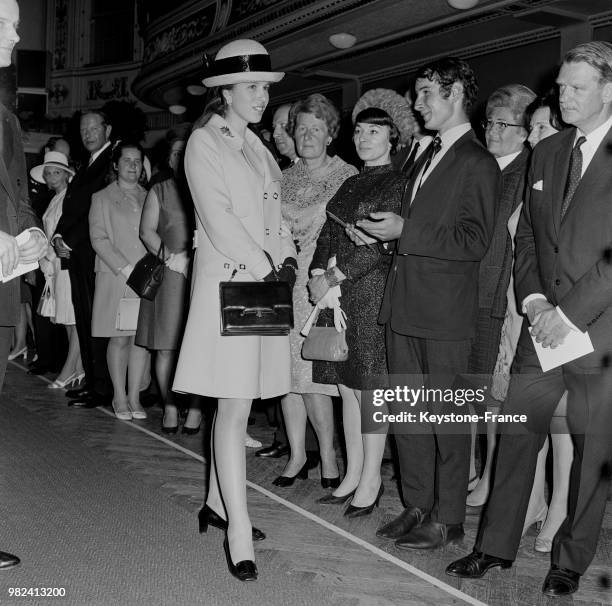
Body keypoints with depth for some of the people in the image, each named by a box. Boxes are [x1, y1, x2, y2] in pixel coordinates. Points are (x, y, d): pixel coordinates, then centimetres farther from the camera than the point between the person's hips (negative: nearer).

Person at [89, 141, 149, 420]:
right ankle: (120, 398, 7)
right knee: (119, 338, -2)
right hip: (115, 278, -2)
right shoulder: (102, 198, 10)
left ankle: (134, 397, 7)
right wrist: (126, 268, -10)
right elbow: (98, 239, 0)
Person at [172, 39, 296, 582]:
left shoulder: (256, 146, 20)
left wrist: (286, 256, -1)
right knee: (234, 410, -8)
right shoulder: (204, 142, -4)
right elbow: (219, 218, -13)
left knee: (238, 405, 11)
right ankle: (238, 534, -4)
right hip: (227, 281, -7)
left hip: (266, 281, 7)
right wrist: (264, 269, -16)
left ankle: (218, 504, 25)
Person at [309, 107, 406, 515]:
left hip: (372, 292, -7)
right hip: (337, 295, 7)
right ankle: (353, 473, 19)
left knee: (370, 387, -3)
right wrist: (318, 274, -3)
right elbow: (329, 234, 15)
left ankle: (371, 480, 8)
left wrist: (333, 277, -12)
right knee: (347, 386, 10)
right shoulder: (351, 184, 19)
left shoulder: (398, 183, -4)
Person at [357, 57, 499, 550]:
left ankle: (448, 519, 15)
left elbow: (475, 241, -17)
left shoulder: (477, 163, -9)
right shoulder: (428, 157, 18)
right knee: (407, 413, 13)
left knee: (445, 417, 2)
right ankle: (418, 506, 26)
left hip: (445, 311, -8)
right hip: (405, 306, 8)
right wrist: (384, 230, 5)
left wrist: (404, 230, -17)